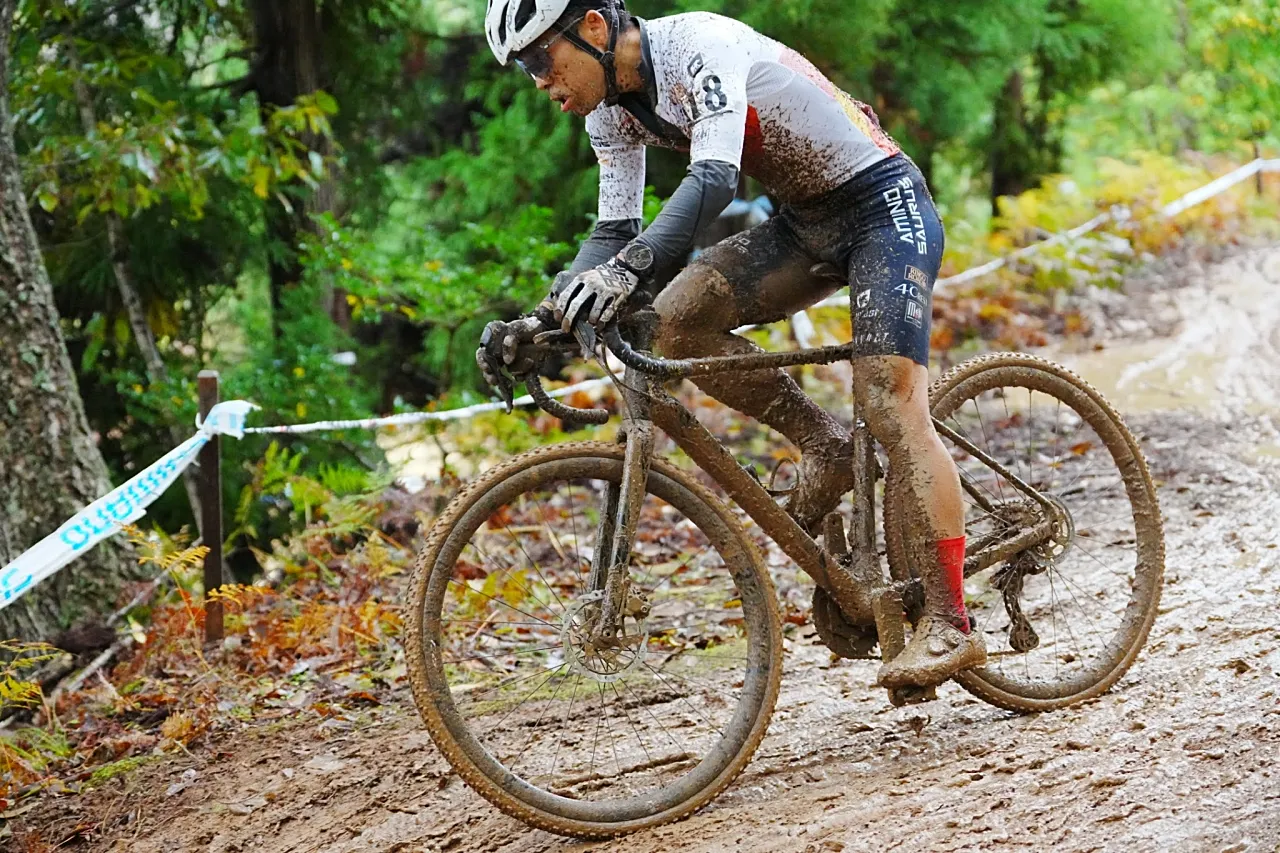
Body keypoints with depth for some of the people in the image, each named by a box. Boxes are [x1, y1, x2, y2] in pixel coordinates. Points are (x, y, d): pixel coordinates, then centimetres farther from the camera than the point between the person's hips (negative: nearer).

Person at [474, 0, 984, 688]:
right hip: (805, 223, 8)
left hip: (883, 200, -8)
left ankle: (949, 626, -20)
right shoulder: (613, 110, 1)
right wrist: (541, 320, -9)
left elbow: (713, 179, -39)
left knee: (890, 403, -20)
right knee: (674, 319, -12)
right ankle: (824, 447, 3)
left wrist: (629, 267, -52)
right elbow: (615, 232, 5)